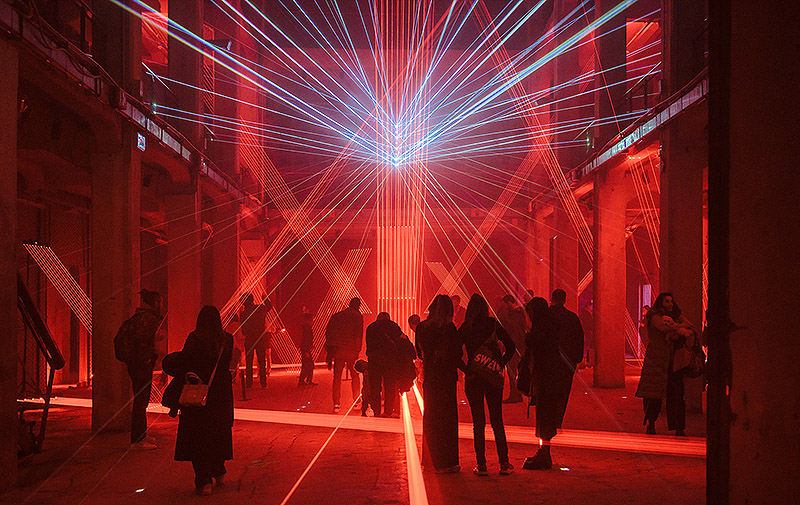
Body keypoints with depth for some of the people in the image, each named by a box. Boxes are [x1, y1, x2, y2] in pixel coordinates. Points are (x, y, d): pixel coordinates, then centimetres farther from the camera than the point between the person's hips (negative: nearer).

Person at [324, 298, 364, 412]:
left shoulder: (336, 316, 16)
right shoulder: (358, 316, 3)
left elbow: (328, 333, 14)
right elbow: (359, 335, -6)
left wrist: (329, 356, 15)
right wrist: (357, 351, -5)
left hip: (336, 351, 3)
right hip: (350, 351, -3)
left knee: (337, 378, 7)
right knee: (355, 376, 11)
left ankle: (336, 404, 1)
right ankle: (356, 401, 8)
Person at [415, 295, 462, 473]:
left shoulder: (422, 328, 1)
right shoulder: (449, 328, -15)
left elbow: (421, 352, 8)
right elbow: (456, 353, -13)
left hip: (429, 376, 5)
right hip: (446, 376, -5)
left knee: (430, 416, 16)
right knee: (446, 418, 2)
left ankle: (430, 459, 24)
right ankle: (445, 462, 3)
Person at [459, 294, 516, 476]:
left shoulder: (465, 328, -4)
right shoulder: (494, 324, -1)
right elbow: (511, 347, -3)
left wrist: (466, 369, -2)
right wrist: (501, 365, 6)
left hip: (473, 378, -1)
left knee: (478, 422, 4)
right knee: (497, 420, 9)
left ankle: (481, 464, 3)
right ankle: (504, 463, 7)